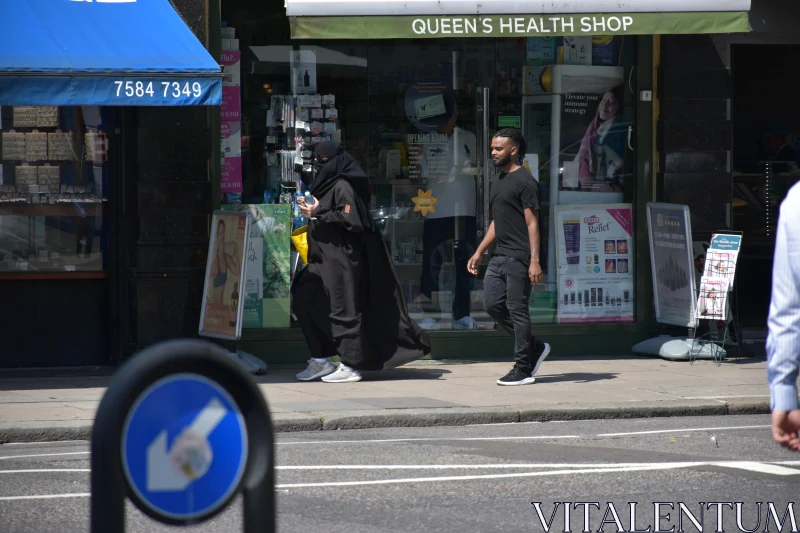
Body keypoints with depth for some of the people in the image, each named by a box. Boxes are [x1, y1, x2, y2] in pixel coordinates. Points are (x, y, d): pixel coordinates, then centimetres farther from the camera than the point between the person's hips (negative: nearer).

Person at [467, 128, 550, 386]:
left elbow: (532, 223, -14)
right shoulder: (498, 183, 19)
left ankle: (523, 370, 0)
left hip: (518, 258, -9)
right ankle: (535, 348, 17)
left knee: (517, 310, -6)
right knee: (493, 305, 4)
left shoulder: (524, 181, -9)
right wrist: (479, 253, 22)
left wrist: (534, 260, -21)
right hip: (499, 257, 9)